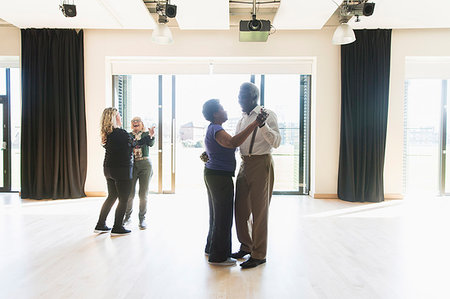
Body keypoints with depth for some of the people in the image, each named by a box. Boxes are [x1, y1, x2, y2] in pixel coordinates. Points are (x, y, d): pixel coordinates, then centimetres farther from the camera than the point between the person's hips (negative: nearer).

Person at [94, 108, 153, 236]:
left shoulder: (107, 134, 7)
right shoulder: (120, 133, -17)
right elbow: (133, 143, -3)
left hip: (108, 168, 8)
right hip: (121, 169, -8)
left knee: (111, 196, 19)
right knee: (123, 199, 3)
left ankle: (100, 225, 24)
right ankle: (117, 228, 9)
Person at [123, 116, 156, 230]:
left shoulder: (146, 134, 7)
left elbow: (151, 144, -13)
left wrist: (151, 135, -34)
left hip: (145, 164, -1)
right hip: (131, 164, 1)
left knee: (143, 194, 0)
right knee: (129, 194, 1)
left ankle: (142, 219, 12)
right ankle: (127, 216, 22)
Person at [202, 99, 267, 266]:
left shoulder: (213, 128, 15)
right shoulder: (216, 129, -19)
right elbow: (233, 142, -38)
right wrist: (254, 124, -40)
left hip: (212, 175, 11)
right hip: (220, 177, -11)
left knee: (217, 213, 19)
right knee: (223, 216, -2)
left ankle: (211, 249, 33)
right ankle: (218, 257, 9)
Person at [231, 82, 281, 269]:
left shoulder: (268, 114, -7)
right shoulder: (243, 119, 15)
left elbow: (276, 142, -15)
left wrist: (263, 125, -28)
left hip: (261, 164, -7)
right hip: (245, 165, 8)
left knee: (259, 211, 0)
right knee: (241, 209, 13)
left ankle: (259, 255, 13)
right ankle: (246, 246, 31)